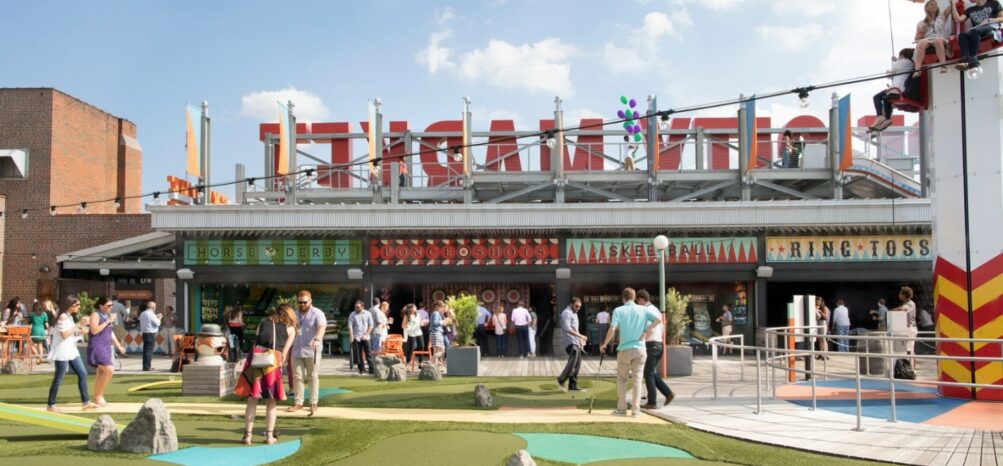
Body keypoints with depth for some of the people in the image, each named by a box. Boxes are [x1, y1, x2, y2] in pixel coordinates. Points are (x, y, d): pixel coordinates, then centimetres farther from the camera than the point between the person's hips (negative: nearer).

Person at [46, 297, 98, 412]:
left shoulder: (69, 317, 15)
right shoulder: (63, 317, -13)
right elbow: (64, 334, -20)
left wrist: (79, 329, 6)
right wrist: (76, 326, -13)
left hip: (71, 350, 9)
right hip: (62, 352, -9)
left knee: (82, 373, 5)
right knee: (58, 379, -2)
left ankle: (86, 402, 8)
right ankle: (51, 405, 8)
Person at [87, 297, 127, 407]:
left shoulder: (107, 316, 17)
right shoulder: (96, 315, -8)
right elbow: (94, 330, -21)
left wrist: (119, 346, 25)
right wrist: (108, 321, -18)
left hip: (106, 346, 9)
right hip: (97, 346, -9)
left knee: (102, 373, 10)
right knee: (109, 370, -18)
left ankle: (97, 397, 16)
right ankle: (98, 396, -7)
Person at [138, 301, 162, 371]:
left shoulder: (142, 314, 13)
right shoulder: (151, 314, -14)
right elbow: (157, 323, -14)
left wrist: (156, 317, 20)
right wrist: (159, 318, 4)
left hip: (144, 333, 9)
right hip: (151, 334, -9)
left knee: (145, 350, 12)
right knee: (149, 350, -6)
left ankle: (145, 366, 16)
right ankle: (147, 366, -8)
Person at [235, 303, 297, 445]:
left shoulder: (264, 322, 22)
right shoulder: (290, 328, 15)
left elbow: (257, 340, 12)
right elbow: (284, 354, 6)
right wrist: (280, 365, 12)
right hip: (273, 361, -1)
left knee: (252, 399, 6)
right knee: (271, 402, 10)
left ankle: (247, 435, 5)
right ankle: (269, 436, 11)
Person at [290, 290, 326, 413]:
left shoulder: (317, 313, -5)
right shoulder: (295, 315, 15)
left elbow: (322, 327, -23)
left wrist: (317, 339, -42)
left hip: (312, 351, -5)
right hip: (297, 351, 5)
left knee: (313, 377, 2)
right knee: (297, 377, 4)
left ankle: (314, 403, 8)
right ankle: (298, 402, 11)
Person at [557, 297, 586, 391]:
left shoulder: (574, 313, 24)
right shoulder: (567, 313, -9)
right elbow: (567, 329, -21)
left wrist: (580, 341, 26)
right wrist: (580, 336, -24)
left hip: (575, 342, 10)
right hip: (570, 341, -10)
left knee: (577, 363, 5)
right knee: (574, 358, -28)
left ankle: (573, 385, 8)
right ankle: (562, 379, -33)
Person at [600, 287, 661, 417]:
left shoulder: (618, 311, -4)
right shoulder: (643, 310, 3)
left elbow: (612, 329, -13)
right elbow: (658, 319, -10)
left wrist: (604, 344, -1)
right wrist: (646, 332, -5)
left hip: (624, 349, -1)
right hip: (640, 349, 1)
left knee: (621, 379, 13)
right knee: (637, 379, 5)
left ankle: (621, 408, 12)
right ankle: (636, 410, 1)